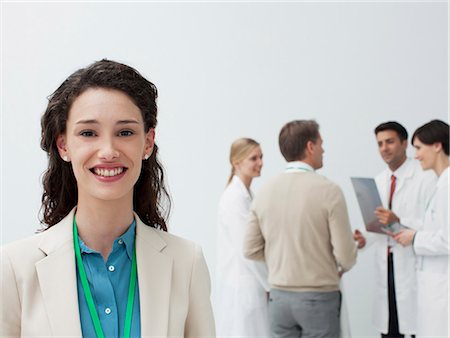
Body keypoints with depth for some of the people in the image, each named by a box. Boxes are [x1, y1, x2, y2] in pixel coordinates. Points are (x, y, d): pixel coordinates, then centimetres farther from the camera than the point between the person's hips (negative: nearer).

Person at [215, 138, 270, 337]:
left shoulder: (247, 194, 13)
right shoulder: (234, 197, -15)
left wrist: (268, 281, 13)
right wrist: (270, 283, -10)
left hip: (253, 283, 9)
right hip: (242, 285, -9)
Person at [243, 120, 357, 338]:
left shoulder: (265, 191, 0)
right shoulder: (328, 190, -13)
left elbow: (251, 250, 4)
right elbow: (345, 255, -13)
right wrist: (340, 268, 9)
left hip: (279, 296, 4)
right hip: (318, 296, -4)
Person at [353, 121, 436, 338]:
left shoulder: (425, 178, -8)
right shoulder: (379, 181, 14)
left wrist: (399, 222, -26)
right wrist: (364, 237, 3)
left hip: (414, 269, -6)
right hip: (385, 268, 6)